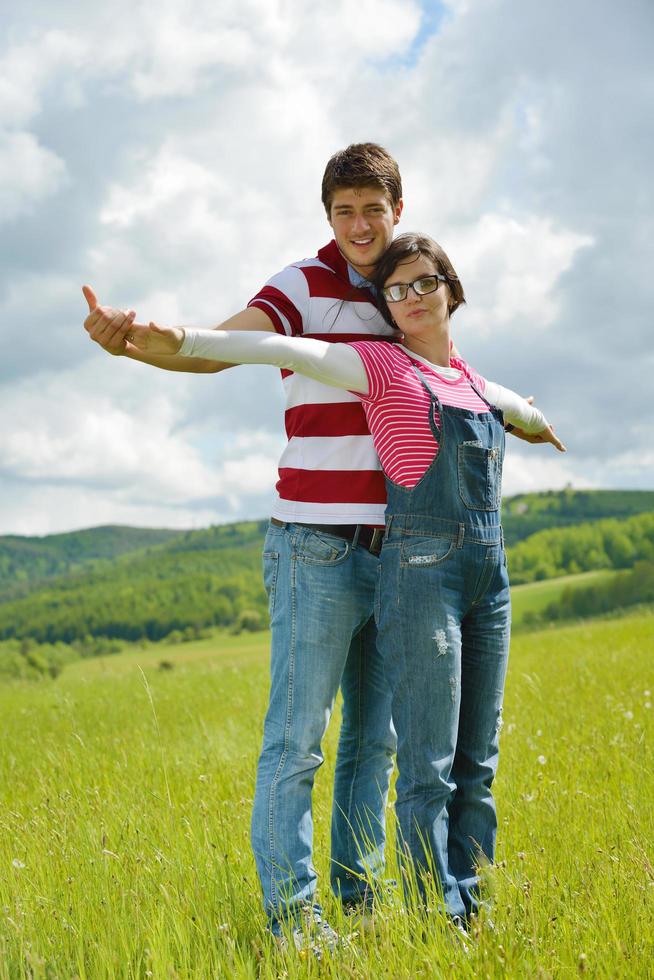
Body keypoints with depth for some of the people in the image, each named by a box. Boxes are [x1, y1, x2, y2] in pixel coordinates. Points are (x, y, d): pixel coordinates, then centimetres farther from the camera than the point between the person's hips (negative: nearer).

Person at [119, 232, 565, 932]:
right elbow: (286, 351, -12)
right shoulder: (381, 366, 1)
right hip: (421, 565, -7)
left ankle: (473, 918, 15)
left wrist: (537, 425, 64)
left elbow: (516, 408, 43)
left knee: (477, 766, 8)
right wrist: (182, 342, -24)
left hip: (489, 572, 7)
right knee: (429, 768, -7)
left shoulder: (475, 383, 19)